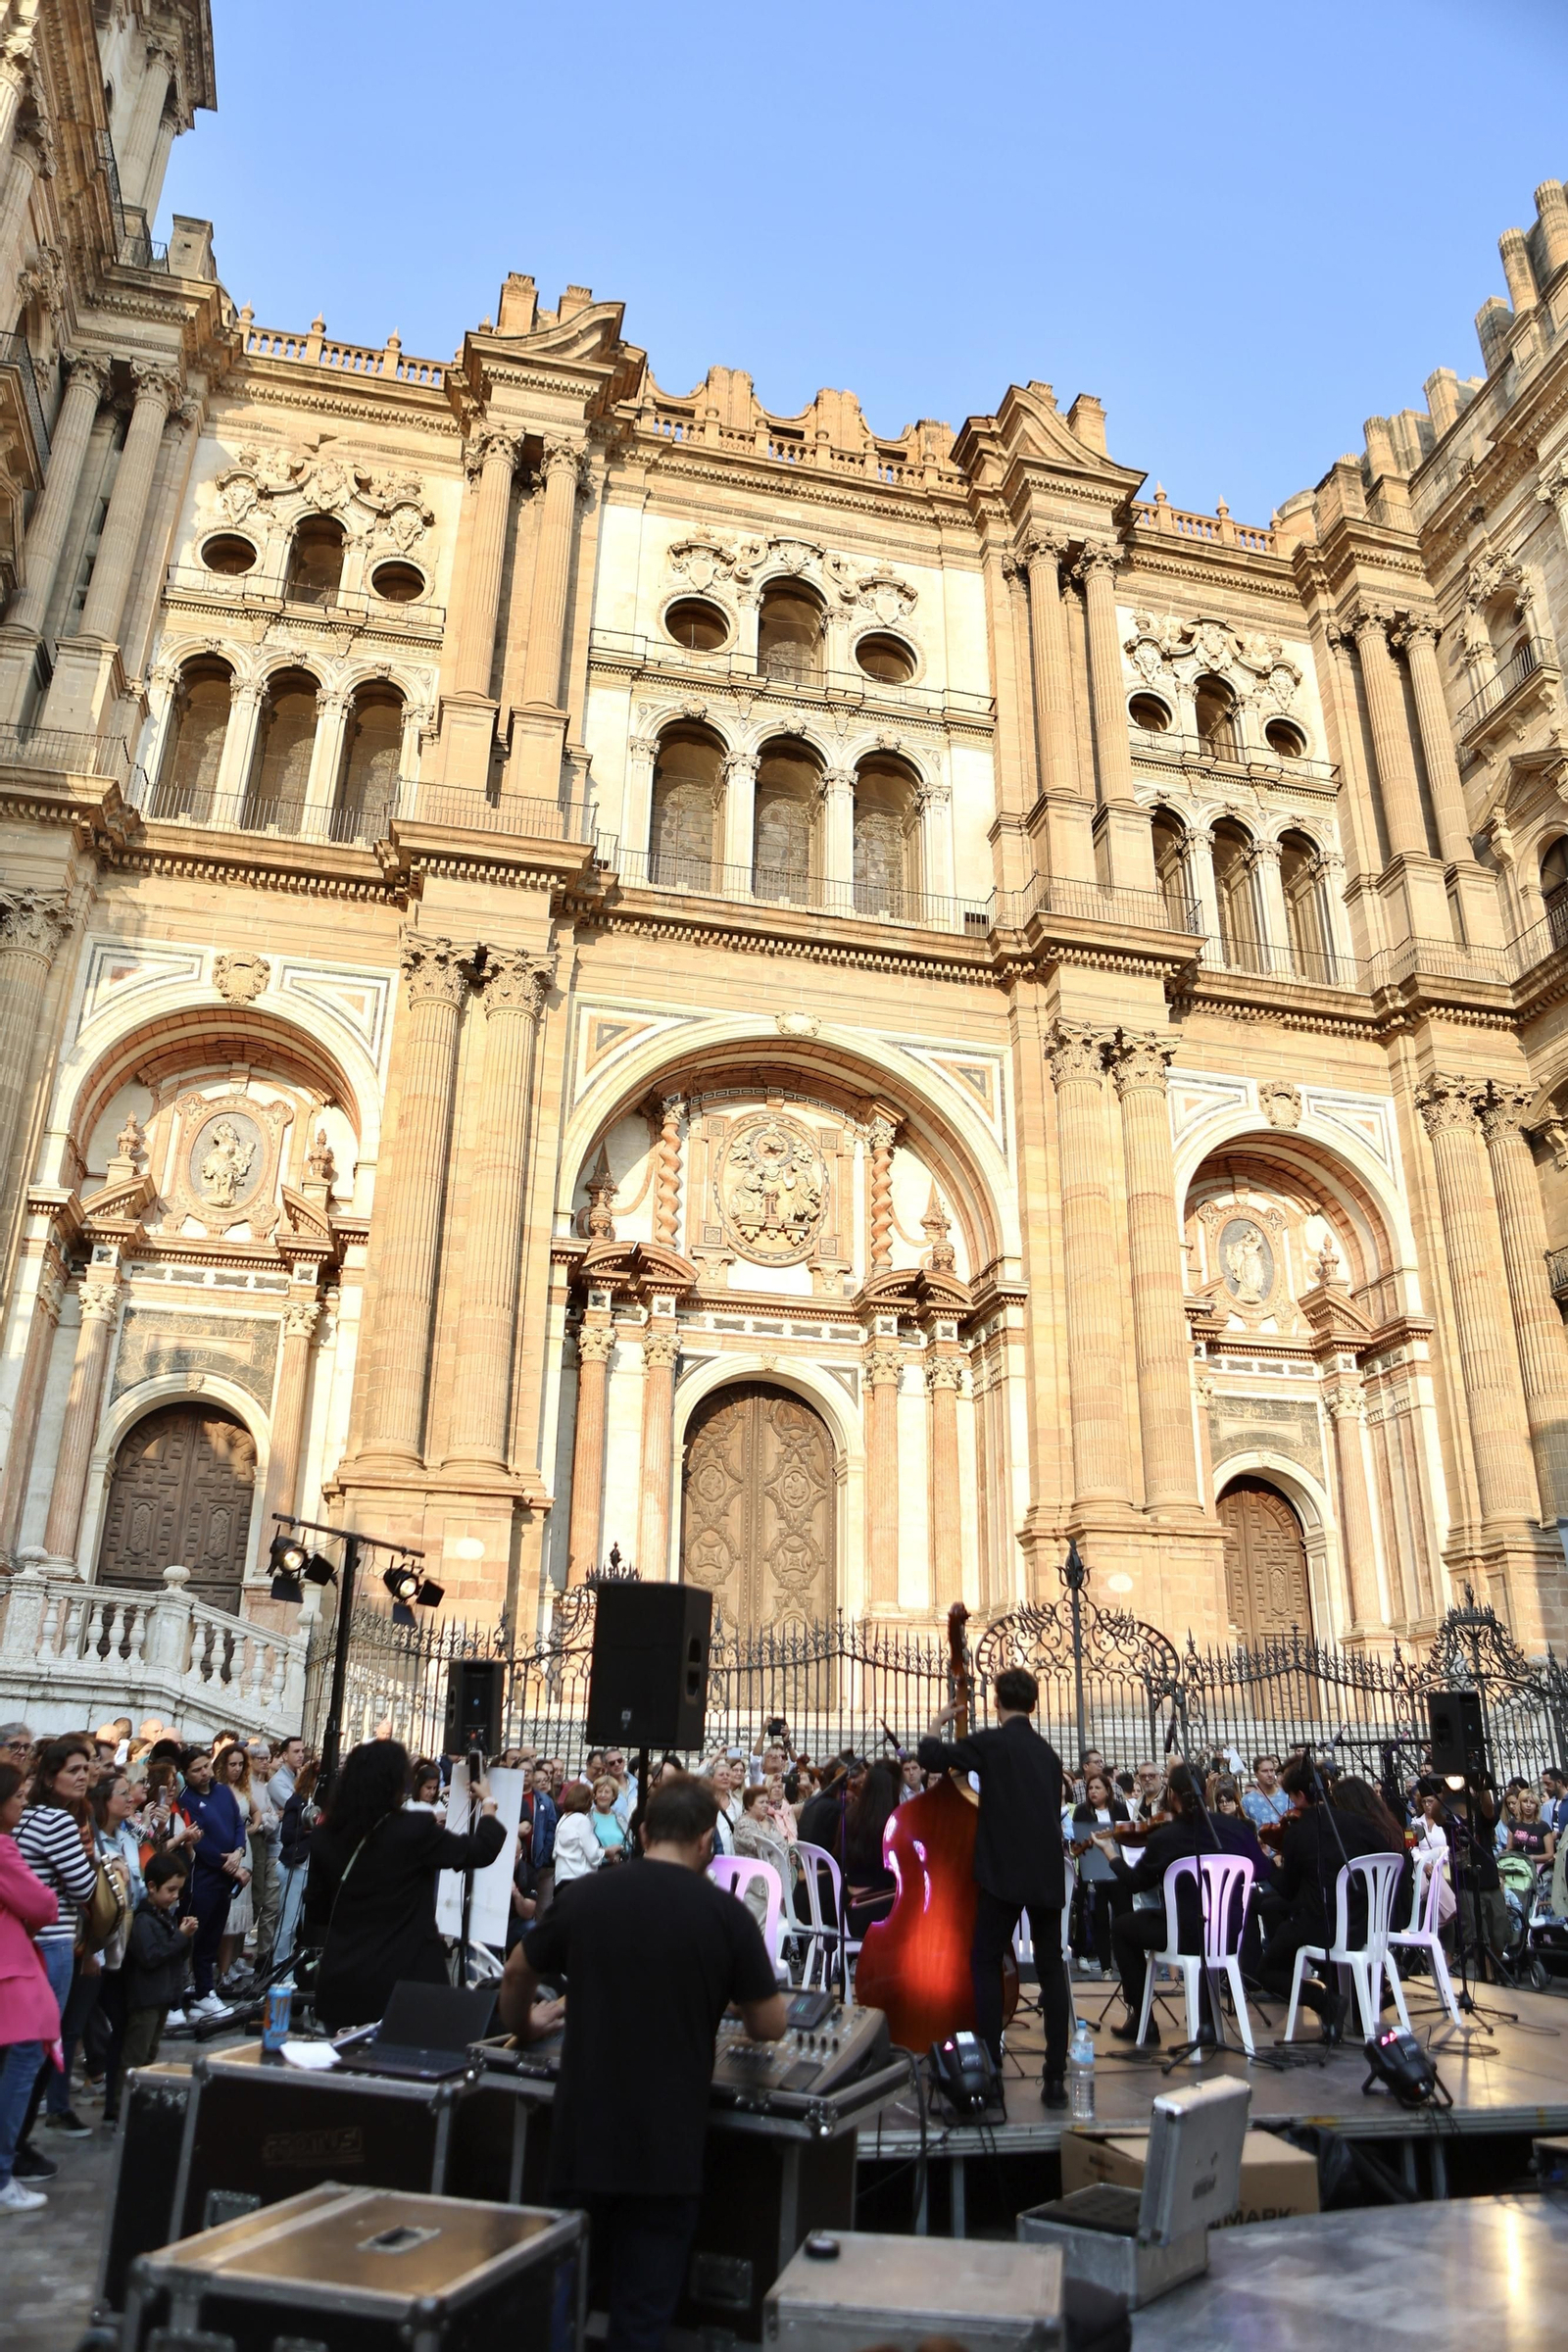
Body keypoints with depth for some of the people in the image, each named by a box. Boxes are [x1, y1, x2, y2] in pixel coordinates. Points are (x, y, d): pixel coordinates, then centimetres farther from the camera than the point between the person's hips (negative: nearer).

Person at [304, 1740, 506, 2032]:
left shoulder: (324, 1835, -2)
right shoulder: (415, 1830, -16)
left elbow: (315, 1912, 10)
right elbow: (480, 1851, -4)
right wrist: (488, 1804, 13)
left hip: (341, 1981, 5)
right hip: (401, 1981, -4)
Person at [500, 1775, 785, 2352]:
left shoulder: (585, 1895, -3)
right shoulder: (726, 1915, -10)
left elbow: (517, 1972, 13)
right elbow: (770, 2026, -2)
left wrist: (522, 2026, 33)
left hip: (583, 2132, 2)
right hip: (668, 2142, -2)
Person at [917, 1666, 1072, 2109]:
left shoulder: (991, 1741, -7)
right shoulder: (1048, 1753, 14)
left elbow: (931, 1756, -7)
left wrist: (938, 1722, 10)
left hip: (1005, 1871, -6)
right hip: (1048, 1874, 6)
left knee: (986, 1962, 5)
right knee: (1051, 1968, 10)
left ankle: (990, 2067, 2)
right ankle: (1055, 2076, 8)